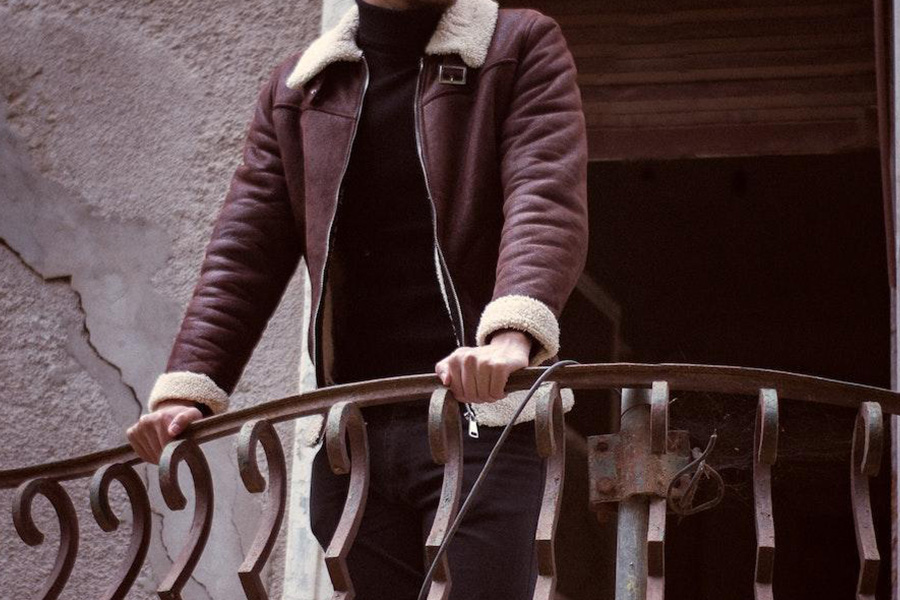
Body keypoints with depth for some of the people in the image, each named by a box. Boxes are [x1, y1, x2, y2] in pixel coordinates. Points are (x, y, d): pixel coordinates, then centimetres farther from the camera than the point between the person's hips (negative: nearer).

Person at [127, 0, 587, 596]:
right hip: (350, 435, 4)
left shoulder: (523, 48, 5)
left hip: (483, 418, -4)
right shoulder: (296, 88, 17)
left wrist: (512, 333, -31)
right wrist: (189, 385, -6)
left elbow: (547, 204, -12)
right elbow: (245, 252, 10)